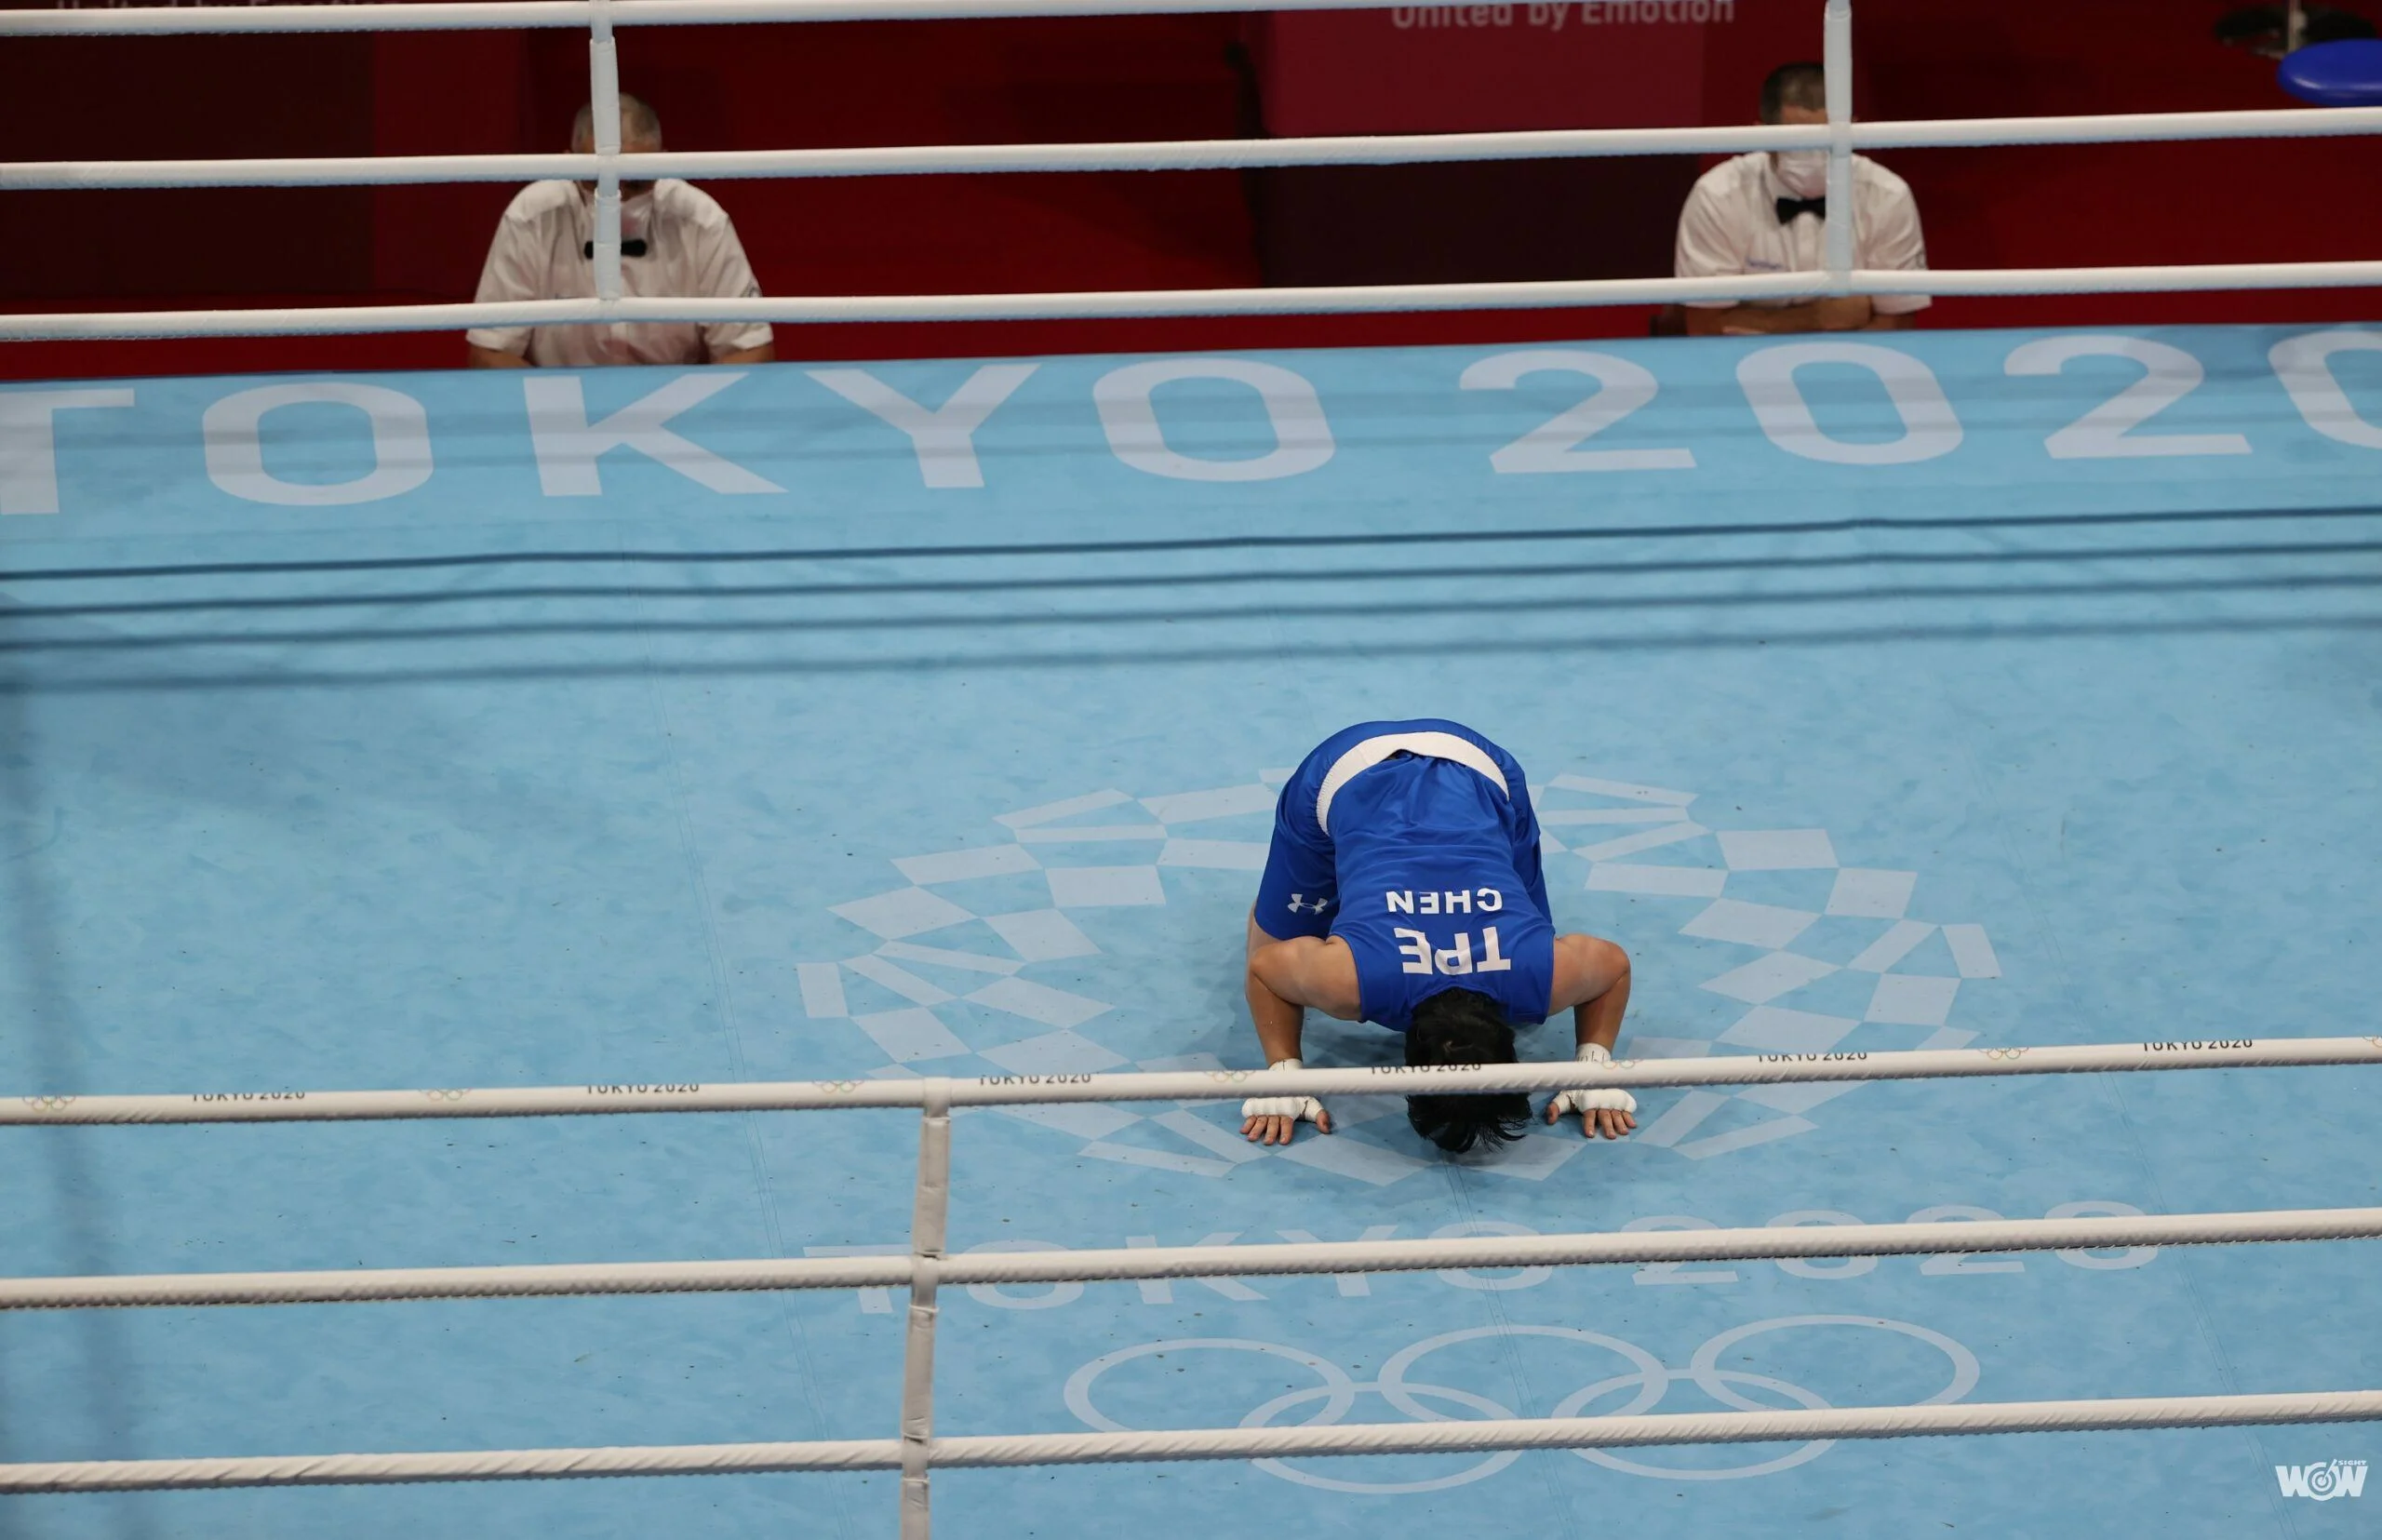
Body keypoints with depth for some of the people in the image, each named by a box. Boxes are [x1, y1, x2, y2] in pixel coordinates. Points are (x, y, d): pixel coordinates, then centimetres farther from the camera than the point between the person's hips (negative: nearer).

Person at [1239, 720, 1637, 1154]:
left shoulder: (1542, 978, -32)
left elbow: (1615, 966, -10)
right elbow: (1265, 967, -16)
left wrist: (1595, 1069, -16)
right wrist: (1283, 1075, -19)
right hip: (1348, 774, -1)